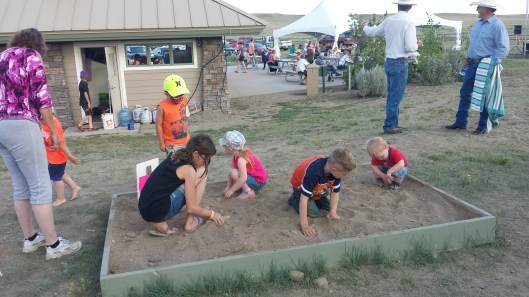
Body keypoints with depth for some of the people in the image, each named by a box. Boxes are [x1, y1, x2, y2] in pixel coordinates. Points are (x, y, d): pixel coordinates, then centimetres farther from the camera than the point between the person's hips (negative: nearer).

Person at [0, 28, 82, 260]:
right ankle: (53, 245, -1)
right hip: (21, 125, -8)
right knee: (40, 187, -5)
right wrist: (53, 130, -3)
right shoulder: (31, 56, 0)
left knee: (21, 187, 15)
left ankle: (30, 239, 23)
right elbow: (40, 97, -9)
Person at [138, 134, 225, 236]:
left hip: (146, 208, 8)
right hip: (157, 211, -8)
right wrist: (212, 214, 5)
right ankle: (190, 223, 4)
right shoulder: (189, 169, -13)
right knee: (201, 173, -3)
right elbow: (191, 208, -8)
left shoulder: (177, 156, 10)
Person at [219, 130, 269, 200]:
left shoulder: (241, 159, -27)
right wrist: (228, 187, -2)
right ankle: (248, 187, 10)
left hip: (258, 182, -9)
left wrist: (231, 190, -24)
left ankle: (248, 192, -12)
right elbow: (231, 169, 3)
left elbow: (243, 179, -34)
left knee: (234, 173, -24)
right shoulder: (235, 155, -1)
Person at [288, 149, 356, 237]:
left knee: (330, 206, 1)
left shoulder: (335, 169, -28)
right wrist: (304, 225, -42)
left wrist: (333, 212, -29)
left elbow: (335, 192, -16)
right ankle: (294, 199, 9)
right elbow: (304, 199, -42)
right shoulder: (313, 173, -46)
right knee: (315, 214, -12)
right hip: (300, 186, -5)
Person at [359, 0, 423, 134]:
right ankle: (389, 126, 4)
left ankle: (393, 123, 21)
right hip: (400, 63, -7)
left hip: (389, 62, 7)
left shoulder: (389, 20, 5)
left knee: (392, 95, 14)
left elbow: (373, 32, 20)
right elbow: (409, 47, -17)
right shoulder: (408, 22, -12)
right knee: (396, 97, 0)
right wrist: (417, 45, 5)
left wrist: (364, 27, 41)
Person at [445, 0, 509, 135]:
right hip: (472, 63, 8)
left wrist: (492, 63, -23)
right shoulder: (478, 23, 11)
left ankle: (483, 126, 12)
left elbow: (503, 49, -17)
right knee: (465, 93, 11)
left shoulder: (497, 25, -14)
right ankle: (460, 122, 21)